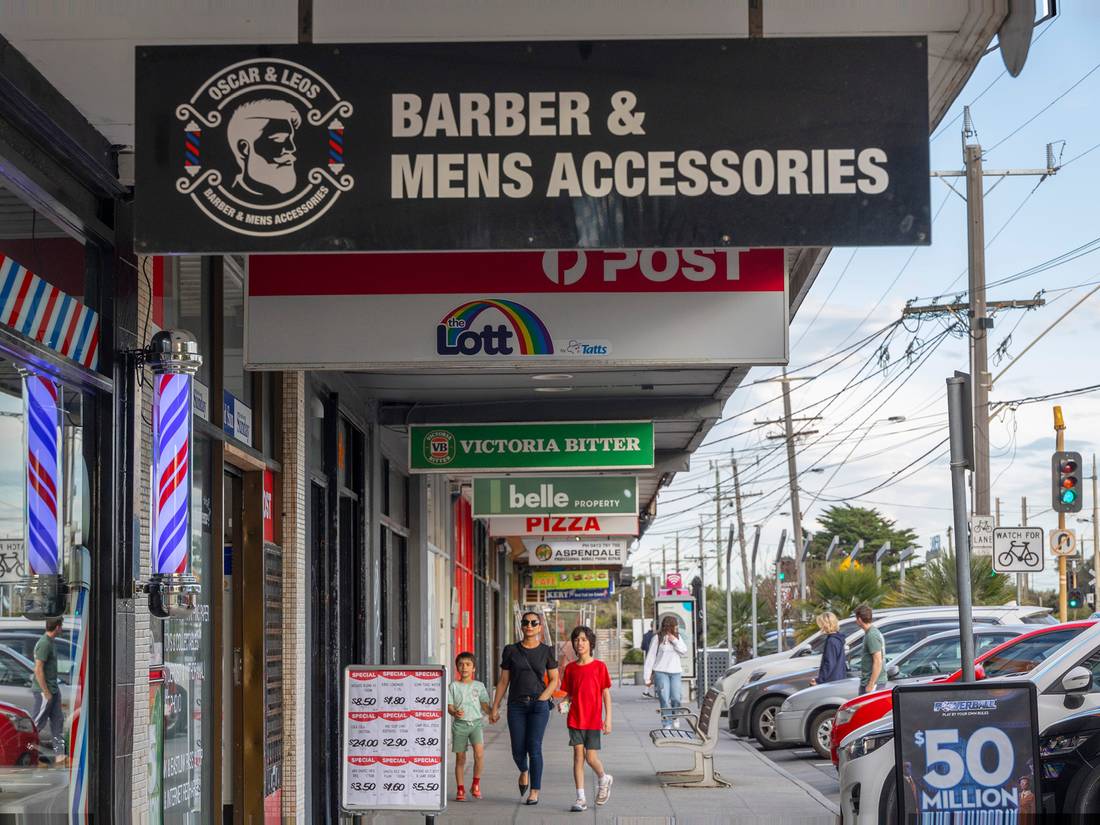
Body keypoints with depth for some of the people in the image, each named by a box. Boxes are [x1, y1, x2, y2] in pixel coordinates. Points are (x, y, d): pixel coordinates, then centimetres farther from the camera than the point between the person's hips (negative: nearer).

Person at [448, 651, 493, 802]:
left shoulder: (479, 686, 9)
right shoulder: (453, 686, 6)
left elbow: (484, 705, 7)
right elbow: (449, 706, 1)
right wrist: (455, 712, -21)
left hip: (476, 722, 0)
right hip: (459, 723, 0)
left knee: (479, 752, -21)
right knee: (460, 758, 3)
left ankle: (476, 783, -4)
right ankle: (460, 789, 13)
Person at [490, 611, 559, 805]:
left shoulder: (546, 651, 3)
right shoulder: (511, 651, 5)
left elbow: (554, 680, 7)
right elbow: (503, 681, 8)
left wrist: (542, 698, -8)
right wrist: (495, 707, 5)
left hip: (539, 704, -1)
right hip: (516, 705, 1)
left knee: (534, 747, -8)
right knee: (518, 750, 0)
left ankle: (534, 792, -1)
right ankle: (524, 772, 34)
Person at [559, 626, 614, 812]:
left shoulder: (599, 666, -3)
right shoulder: (570, 668, 5)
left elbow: (606, 694, -1)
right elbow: (569, 693, 13)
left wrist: (608, 719, -5)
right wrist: (563, 703, -9)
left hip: (593, 720, -3)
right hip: (575, 719, 3)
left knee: (591, 758, -4)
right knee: (578, 756, 0)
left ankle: (604, 779, 28)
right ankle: (580, 799, 4)